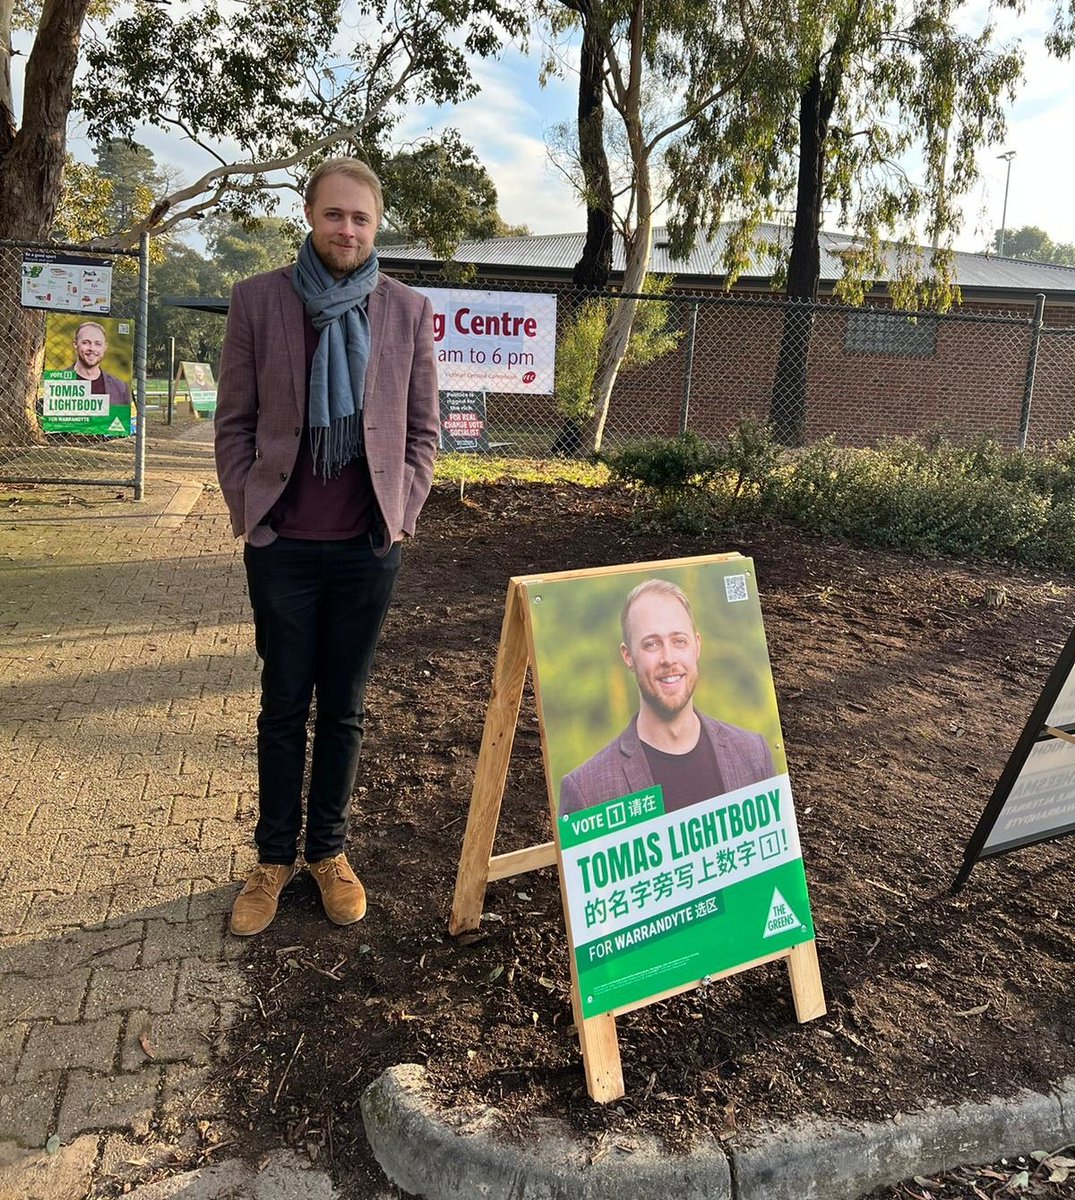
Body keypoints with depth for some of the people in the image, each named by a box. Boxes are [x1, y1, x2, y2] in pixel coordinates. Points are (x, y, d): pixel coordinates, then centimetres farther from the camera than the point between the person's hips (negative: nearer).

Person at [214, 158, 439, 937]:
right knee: (285, 706, 9)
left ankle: (330, 851, 26)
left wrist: (401, 513, -1)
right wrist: (246, 513, -3)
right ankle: (275, 857, 23)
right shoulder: (258, 300, 1)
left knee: (344, 707, 11)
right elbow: (234, 421, 2)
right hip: (283, 544, -1)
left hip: (368, 546, 1)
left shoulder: (408, 310, 3)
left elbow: (423, 428, 7)